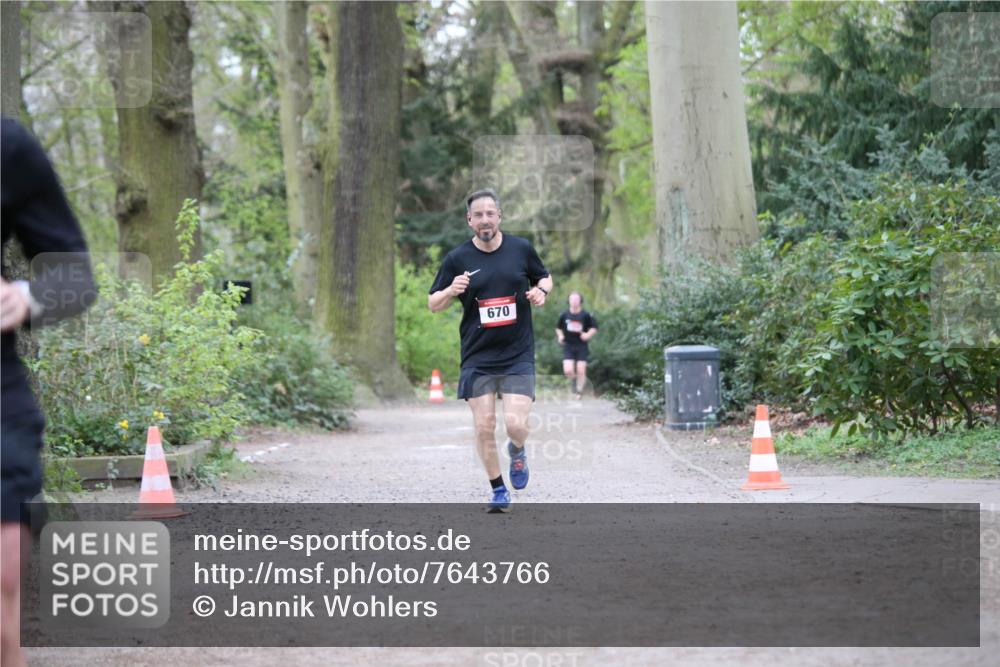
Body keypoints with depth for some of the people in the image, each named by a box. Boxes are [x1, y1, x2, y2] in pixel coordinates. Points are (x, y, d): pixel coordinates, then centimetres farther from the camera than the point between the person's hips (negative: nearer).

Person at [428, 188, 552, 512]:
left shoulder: (521, 249, 1)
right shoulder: (457, 259, -2)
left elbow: (544, 277, 19)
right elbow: (433, 304, 4)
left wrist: (541, 291, -4)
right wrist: (452, 291, -16)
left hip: (518, 355, 0)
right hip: (477, 358, 0)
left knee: (516, 424, -11)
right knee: (484, 427, -3)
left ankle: (517, 451, 26)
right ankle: (498, 489, 17)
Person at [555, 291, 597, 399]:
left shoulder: (586, 315, -3)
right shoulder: (564, 315, 3)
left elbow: (594, 328, 5)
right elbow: (558, 328, 17)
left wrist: (588, 335, -13)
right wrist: (560, 335, -2)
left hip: (581, 347, -1)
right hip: (568, 346, 1)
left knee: (581, 371, -2)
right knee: (568, 371, -11)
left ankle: (579, 391, 15)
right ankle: (573, 381, 22)